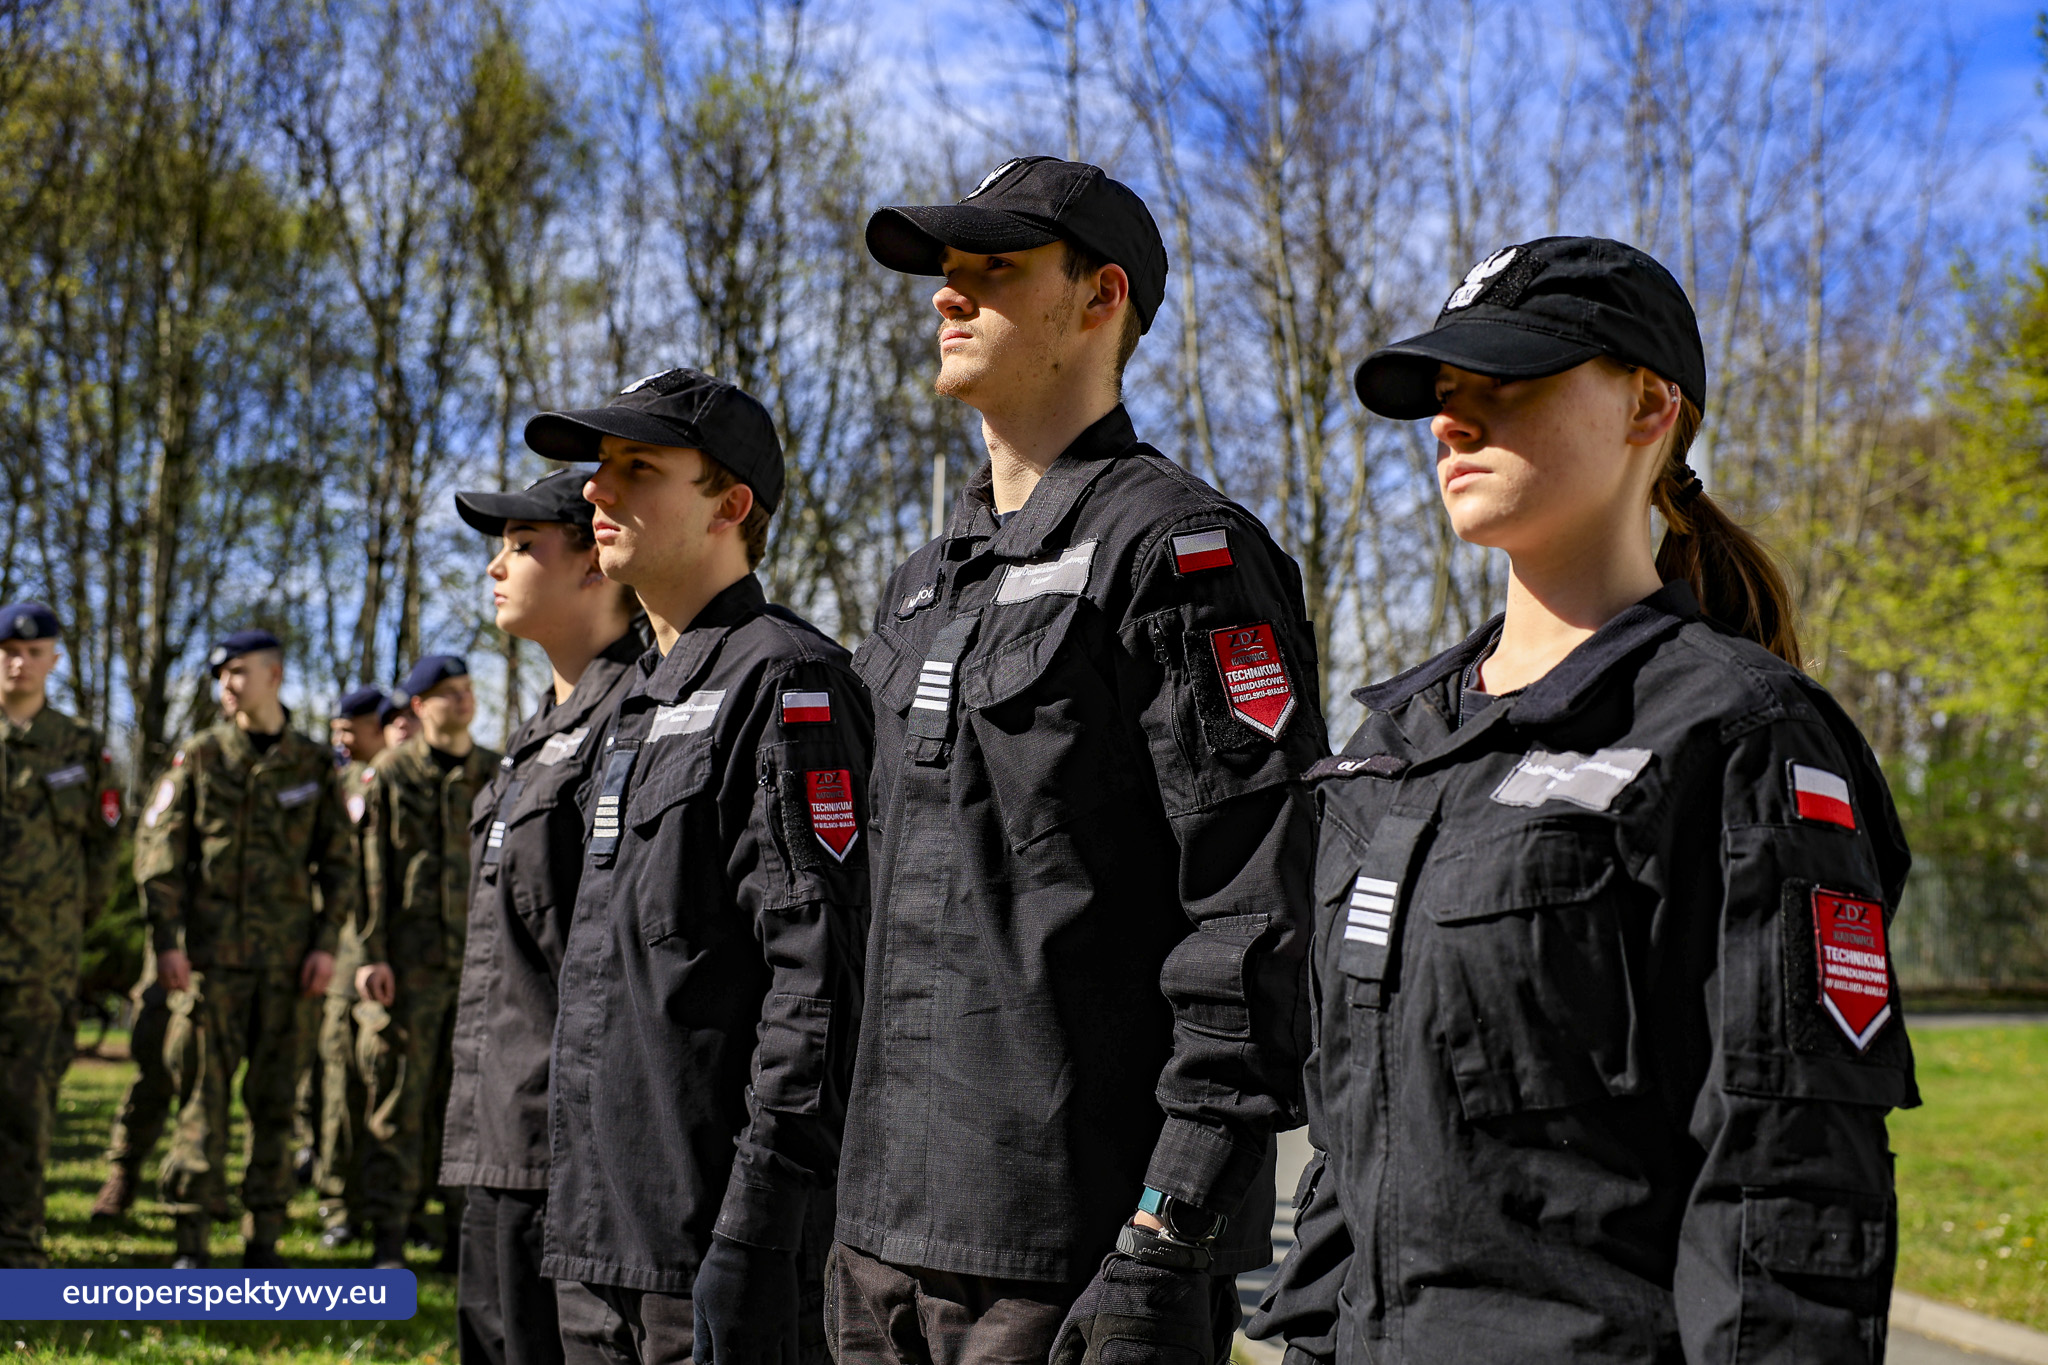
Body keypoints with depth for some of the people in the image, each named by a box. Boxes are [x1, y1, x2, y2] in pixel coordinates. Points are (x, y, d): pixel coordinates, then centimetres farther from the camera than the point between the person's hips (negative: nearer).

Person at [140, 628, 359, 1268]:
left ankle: (264, 1239, 12)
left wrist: (327, 944, 0)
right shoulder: (198, 758, 4)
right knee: (205, 1089, -4)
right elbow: (158, 851, 2)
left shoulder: (313, 766, 8)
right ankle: (192, 1239, 0)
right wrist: (167, 941, -6)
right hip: (213, 951, -1)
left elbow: (338, 862, 10)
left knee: (275, 1094, 4)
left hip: (287, 954, 1)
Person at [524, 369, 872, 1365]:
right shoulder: (639, 701, 19)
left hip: (708, 1243, -9)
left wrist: (757, 1234, -22)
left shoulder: (785, 678, -10)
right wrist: (573, 1216, 19)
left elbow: (816, 973, -18)